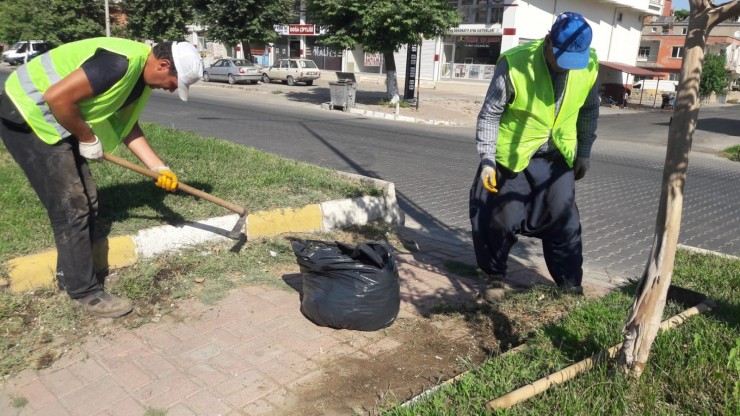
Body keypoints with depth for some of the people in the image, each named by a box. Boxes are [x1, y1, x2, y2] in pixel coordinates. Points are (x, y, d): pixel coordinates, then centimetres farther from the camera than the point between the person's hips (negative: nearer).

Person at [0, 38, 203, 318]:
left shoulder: (141, 76, 5)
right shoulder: (120, 63, -27)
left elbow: (127, 126, 13)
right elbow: (57, 97, -29)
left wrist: (159, 168, 5)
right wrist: (88, 139, -14)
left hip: (53, 121, 10)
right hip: (27, 115, -10)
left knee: (85, 201, 12)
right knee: (72, 208, -8)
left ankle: (69, 275, 29)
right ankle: (86, 293, 4)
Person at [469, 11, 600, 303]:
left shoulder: (589, 66, -9)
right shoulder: (514, 64, -23)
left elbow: (589, 110, 8)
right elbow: (490, 114, -15)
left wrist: (584, 153, 10)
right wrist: (487, 160, -18)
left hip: (558, 155, 4)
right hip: (514, 154, -3)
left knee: (565, 221, 5)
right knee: (502, 219, 2)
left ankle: (571, 285, 19)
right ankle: (495, 278, 22)